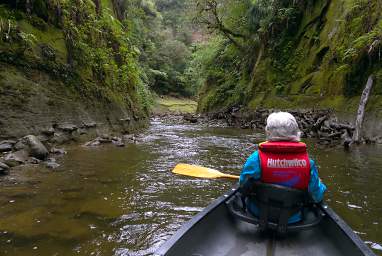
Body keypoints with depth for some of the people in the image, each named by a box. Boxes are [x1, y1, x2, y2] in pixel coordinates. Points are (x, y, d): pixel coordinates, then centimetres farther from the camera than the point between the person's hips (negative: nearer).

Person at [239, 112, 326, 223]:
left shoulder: (257, 158, -23)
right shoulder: (307, 161, -16)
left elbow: (244, 187, -13)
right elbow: (318, 197, -7)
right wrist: (321, 185, 17)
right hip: (293, 218, 2)